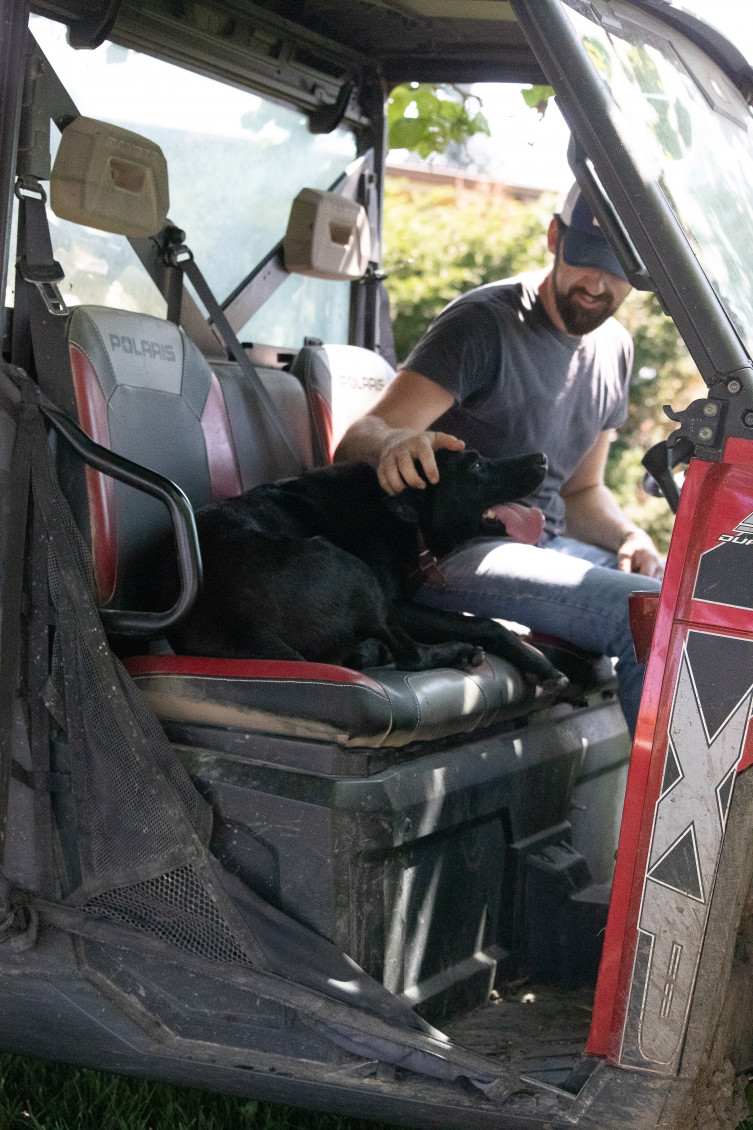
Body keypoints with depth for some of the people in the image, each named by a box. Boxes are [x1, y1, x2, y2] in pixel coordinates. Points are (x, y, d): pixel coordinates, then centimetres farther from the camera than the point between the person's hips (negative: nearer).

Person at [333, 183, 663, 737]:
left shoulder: (615, 347, 14)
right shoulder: (485, 322, -11)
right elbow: (358, 441, -18)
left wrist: (631, 537, 0)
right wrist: (394, 442, -42)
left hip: (546, 546, 8)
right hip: (455, 555, -8)